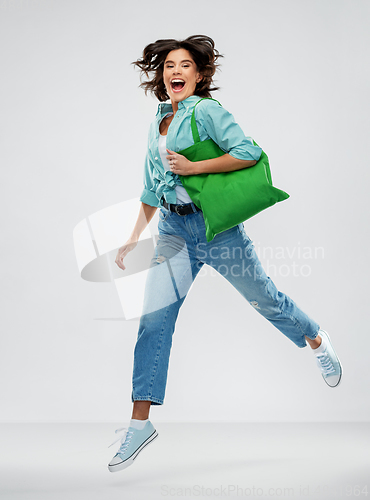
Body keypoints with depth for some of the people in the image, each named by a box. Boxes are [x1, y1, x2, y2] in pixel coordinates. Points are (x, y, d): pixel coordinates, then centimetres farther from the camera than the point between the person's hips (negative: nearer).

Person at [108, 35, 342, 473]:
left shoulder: (207, 111, -8)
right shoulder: (158, 122, 12)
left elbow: (248, 153, -20)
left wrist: (192, 168, -20)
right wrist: (134, 238, 14)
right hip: (173, 228, 5)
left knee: (262, 297, 12)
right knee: (154, 317, -5)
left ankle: (317, 342, 43)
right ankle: (140, 423, 0)